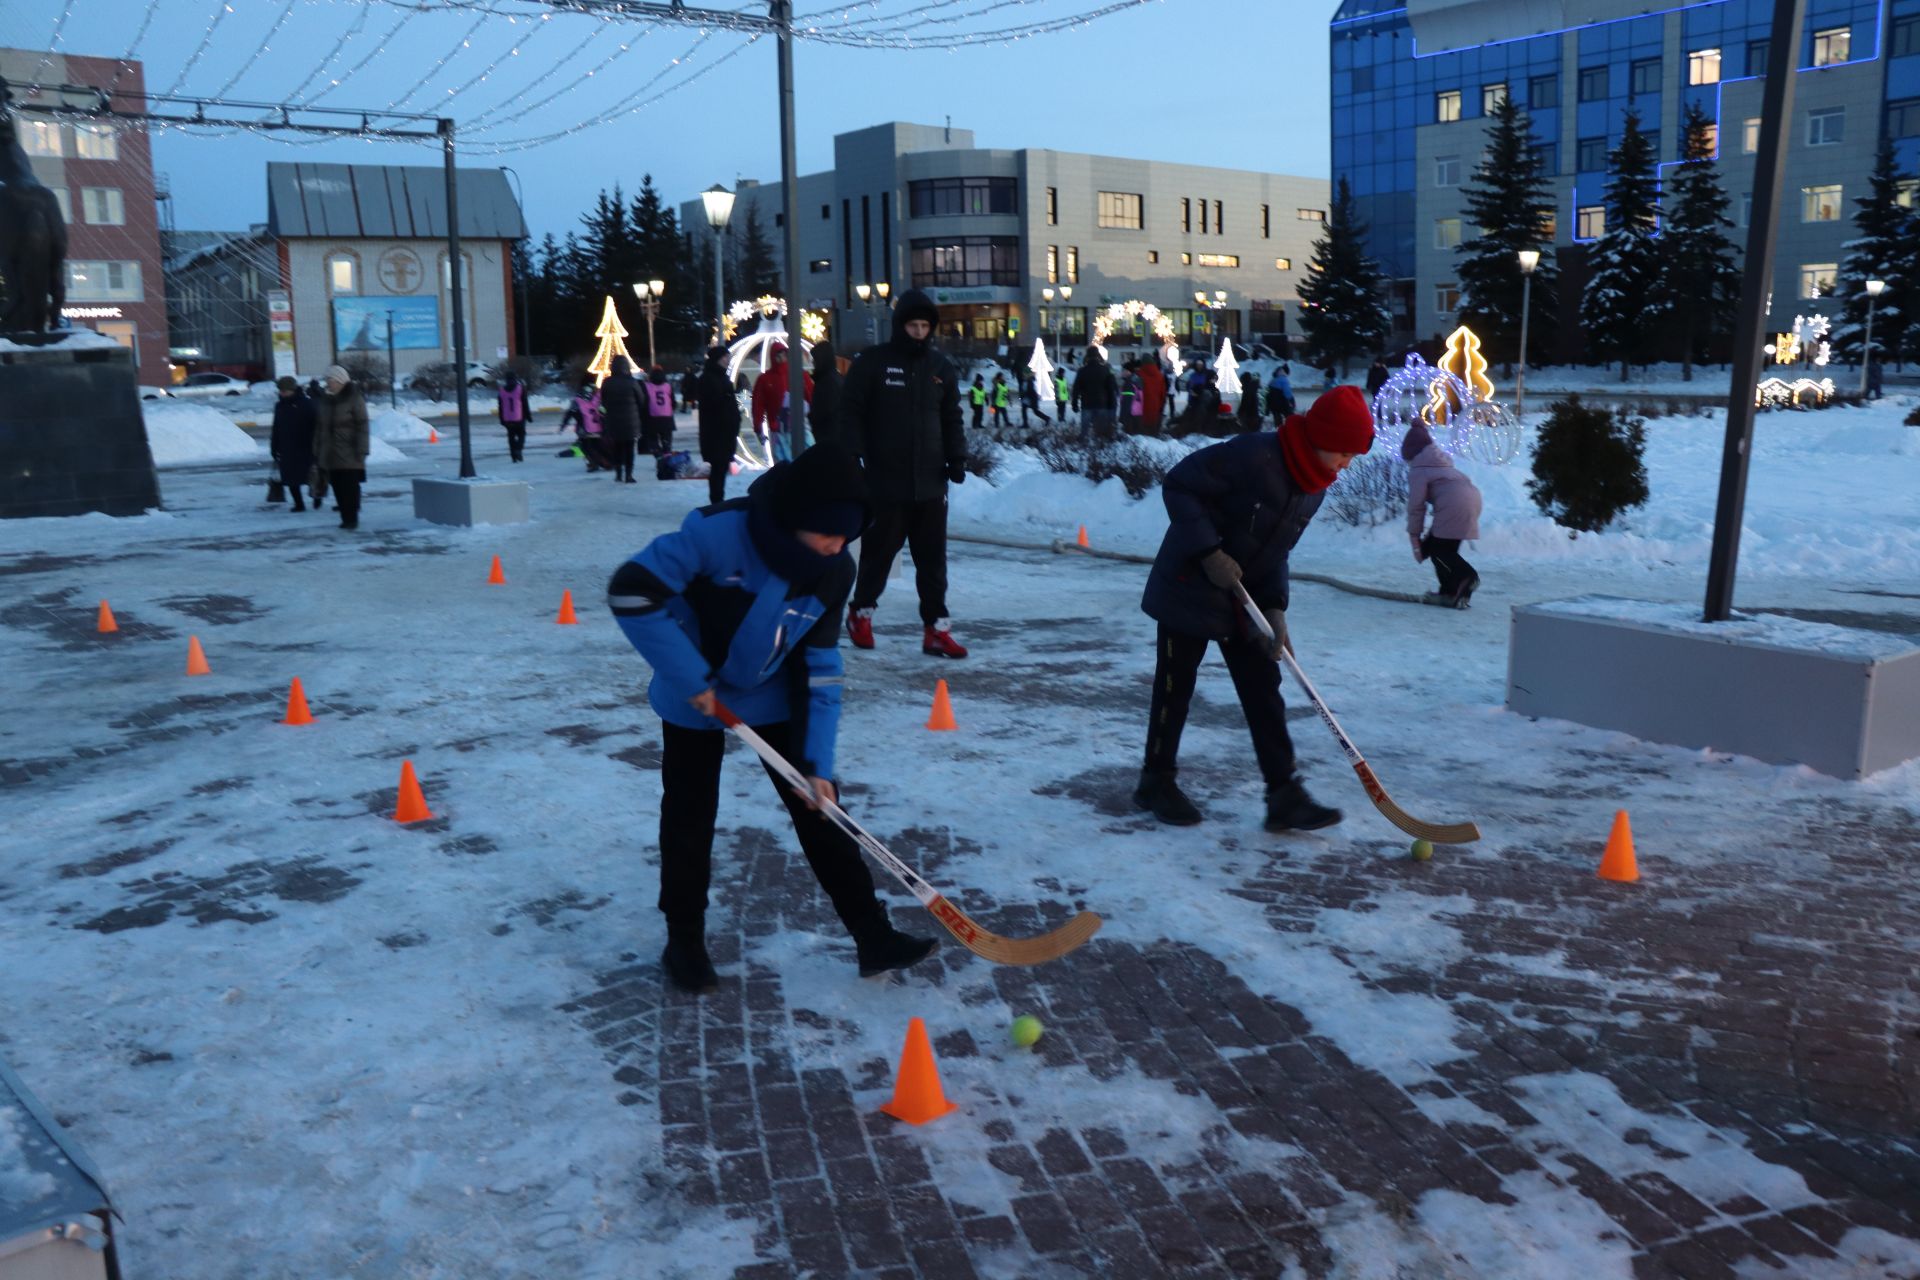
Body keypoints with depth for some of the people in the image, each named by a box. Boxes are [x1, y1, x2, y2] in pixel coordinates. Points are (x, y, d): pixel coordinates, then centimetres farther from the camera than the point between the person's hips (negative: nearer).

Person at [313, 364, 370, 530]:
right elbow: (319, 428, 15)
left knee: (350, 486, -6)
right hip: (330, 453, 5)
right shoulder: (324, 400, 12)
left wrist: (361, 450, -14)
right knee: (337, 486, 4)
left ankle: (351, 518, 0)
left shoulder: (354, 399, -5)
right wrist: (317, 452, 12)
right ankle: (346, 518, 12)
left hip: (349, 453, -5)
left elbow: (362, 426, -8)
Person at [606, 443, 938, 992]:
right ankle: (684, 941, 27)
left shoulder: (834, 571, -16)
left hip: (773, 695, 3)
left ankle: (873, 936, 10)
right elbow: (630, 592, -32)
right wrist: (691, 679, -28)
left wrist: (817, 762, -14)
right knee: (689, 818, 6)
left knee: (820, 808, 2)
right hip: (695, 694, -3)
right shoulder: (718, 532, -32)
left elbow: (820, 668, -10)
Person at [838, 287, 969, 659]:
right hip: (885, 480, -4)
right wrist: (854, 456, -11)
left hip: (930, 482, 4)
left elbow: (952, 417, 17)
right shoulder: (873, 362, -3)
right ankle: (861, 613, 28)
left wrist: (957, 457, 6)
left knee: (933, 558, 4)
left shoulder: (941, 366, 11)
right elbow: (850, 411, -3)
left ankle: (936, 628, 8)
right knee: (879, 550, 7)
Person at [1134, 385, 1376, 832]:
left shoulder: (1315, 485, 1)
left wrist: (1274, 607, -7)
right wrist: (1209, 552, -26)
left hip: (1245, 598, 8)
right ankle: (1156, 782, 21)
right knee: (1175, 687, 4)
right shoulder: (1252, 456, -25)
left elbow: (1276, 550, 7)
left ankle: (1284, 796, 6)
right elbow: (1178, 485, -22)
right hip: (1190, 586, -7)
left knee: (1263, 691, 3)